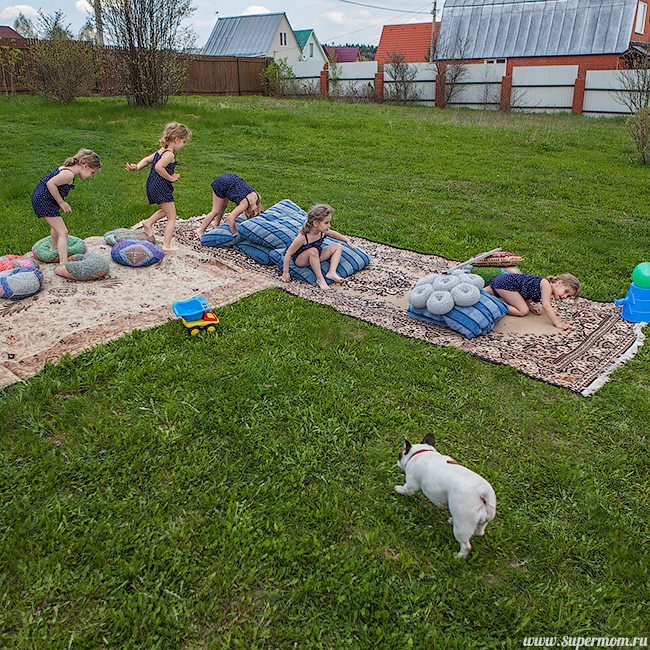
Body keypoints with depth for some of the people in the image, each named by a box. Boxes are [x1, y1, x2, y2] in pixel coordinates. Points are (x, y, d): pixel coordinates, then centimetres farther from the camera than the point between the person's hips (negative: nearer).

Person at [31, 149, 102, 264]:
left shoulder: (65, 168, 9)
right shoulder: (68, 174, -23)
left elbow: (50, 182, 15)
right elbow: (50, 183, -30)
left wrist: (60, 202, 11)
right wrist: (61, 202, -21)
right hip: (44, 201, -11)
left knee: (56, 226, 34)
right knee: (63, 233, -15)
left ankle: (53, 248, 61)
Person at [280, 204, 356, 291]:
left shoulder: (323, 231, -14)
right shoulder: (303, 237, -34)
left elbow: (333, 234, 12)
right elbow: (288, 253, -27)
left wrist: (347, 240, 10)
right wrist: (285, 272, -24)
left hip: (316, 257, 7)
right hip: (300, 259, -7)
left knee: (338, 246, -3)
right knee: (313, 251, -40)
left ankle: (332, 272, -19)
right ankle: (320, 279, -29)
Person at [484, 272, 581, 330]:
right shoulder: (546, 284, -14)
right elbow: (546, 306, -22)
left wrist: (530, 307, 1)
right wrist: (558, 323, -23)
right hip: (507, 282, -10)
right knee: (523, 311, -13)